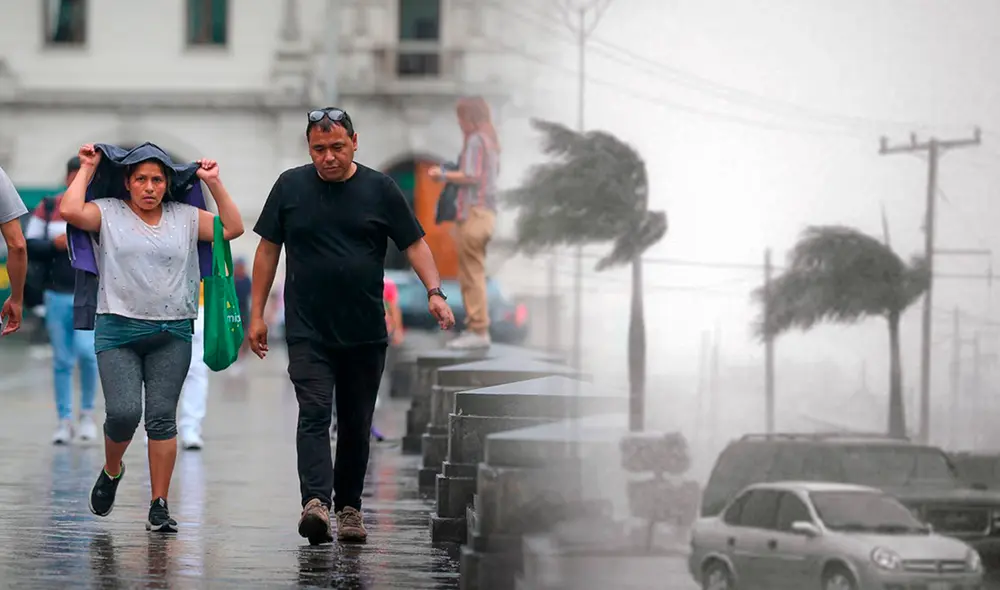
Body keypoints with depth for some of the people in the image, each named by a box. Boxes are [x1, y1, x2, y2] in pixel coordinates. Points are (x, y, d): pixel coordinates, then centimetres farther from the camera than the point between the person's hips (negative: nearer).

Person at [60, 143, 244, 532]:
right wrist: (87, 169, -2)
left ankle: (159, 506, 1)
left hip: (172, 333, 2)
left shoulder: (185, 218, 12)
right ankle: (111, 471, 18)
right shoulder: (109, 214, 4)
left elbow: (232, 228, 7)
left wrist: (213, 183, 5)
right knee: (123, 412, -14)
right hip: (118, 329, -2)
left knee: (162, 417, -2)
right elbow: (71, 211, -13)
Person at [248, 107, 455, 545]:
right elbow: (268, 249, 10)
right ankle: (315, 502, -28)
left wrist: (434, 291, -11)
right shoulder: (290, 187, 5)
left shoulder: (379, 189, 3)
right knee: (313, 414, -15)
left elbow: (414, 243, 5)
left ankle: (349, 506, 20)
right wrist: (257, 314, 7)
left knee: (356, 424, 8)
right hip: (308, 332, -1)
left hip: (365, 333, 1)